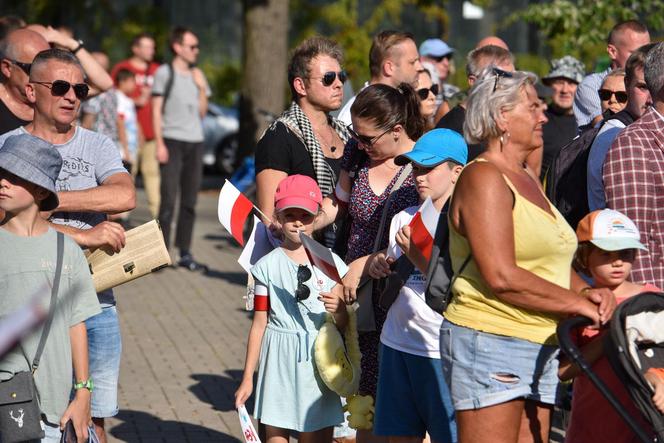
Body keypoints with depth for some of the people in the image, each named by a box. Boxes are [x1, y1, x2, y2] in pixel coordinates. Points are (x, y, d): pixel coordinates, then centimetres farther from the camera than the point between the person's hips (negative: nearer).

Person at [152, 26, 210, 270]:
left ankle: (185, 253, 11)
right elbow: (156, 110, -2)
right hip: (172, 140, -5)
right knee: (169, 199, -9)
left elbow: (202, 112, 15)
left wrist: (202, 88, 1)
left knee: (190, 202, 6)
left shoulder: (198, 75, 15)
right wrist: (160, 144, -9)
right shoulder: (164, 72, 0)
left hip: (195, 141, 5)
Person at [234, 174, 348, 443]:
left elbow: (344, 326, 6)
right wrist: (247, 378, 6)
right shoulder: (267, 266, 2)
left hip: (317, 362, 0)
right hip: (278, 361, 0)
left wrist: (338, 309, -18)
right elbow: (259, 323, 6)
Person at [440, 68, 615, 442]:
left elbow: (553, 262, 22)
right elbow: (503, 278, -17)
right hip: (489, 343, -9)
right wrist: (579, 304, -11)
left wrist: (589, 292, 1)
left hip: (540, 349, 9)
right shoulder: (483, 177, -8)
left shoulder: (528, 178, 21)